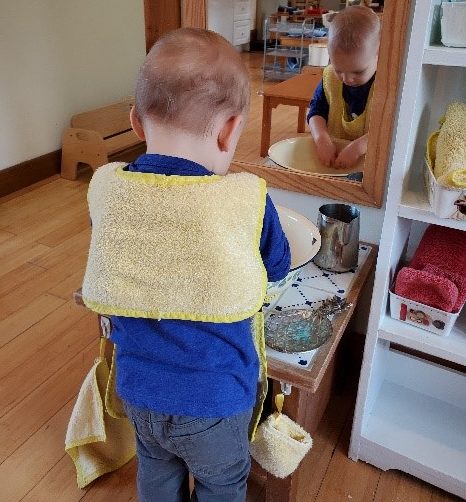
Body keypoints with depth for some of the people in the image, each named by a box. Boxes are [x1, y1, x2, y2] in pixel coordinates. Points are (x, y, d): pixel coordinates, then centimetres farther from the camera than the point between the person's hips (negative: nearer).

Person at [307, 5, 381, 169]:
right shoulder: (330, 77, 1)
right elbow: (316, 111, 5)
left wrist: (358, 146, -32)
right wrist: (322, 138, -15)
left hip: (370, 159, -4)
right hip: (331, 153, 4)